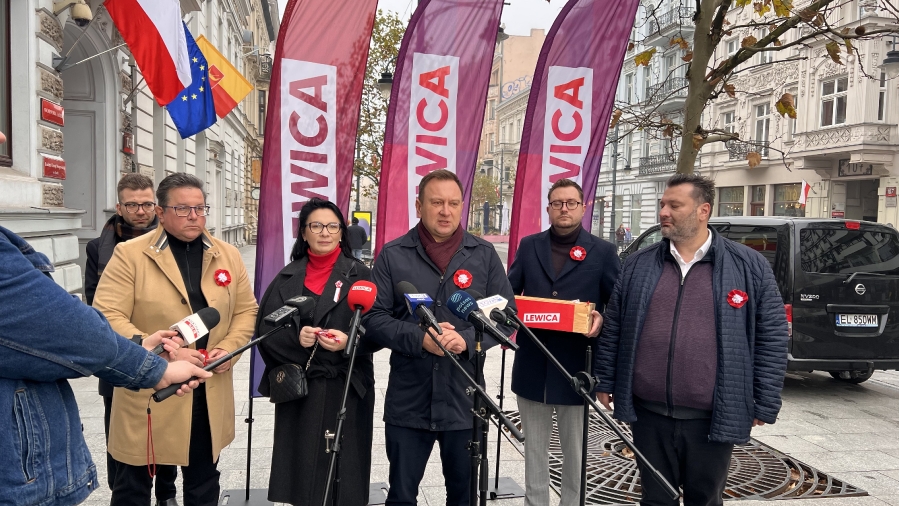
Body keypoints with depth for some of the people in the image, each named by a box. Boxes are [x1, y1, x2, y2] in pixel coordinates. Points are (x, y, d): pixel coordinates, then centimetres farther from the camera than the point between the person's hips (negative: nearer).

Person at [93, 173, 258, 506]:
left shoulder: (228, 255, 5)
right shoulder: (130, 254, -7)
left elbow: (246, 310, 10)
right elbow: (106, 316, -13)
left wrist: (229, 348, -8)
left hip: (210, 393, 4)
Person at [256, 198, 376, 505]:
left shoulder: (359, 275, 1)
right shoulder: (288, 277, 8)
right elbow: (264, 328, 2)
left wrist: (349, 341, -23)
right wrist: (294, 336, -17)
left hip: (345, 388, -2)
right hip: (296, 387, 2)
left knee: (342, 466, 2)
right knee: (301, 463, 6)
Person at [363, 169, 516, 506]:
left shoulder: (484, 255, 2)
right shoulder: (393, 255, -1)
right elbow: (373, 319, -4)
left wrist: (468, 340, -16)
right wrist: (419, 339, -19)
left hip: (465, 399, 1)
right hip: (407, 403, -1)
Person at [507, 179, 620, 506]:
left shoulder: (603, 252, 0)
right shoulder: (529, 246, 8)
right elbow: (509, 292, 7)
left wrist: (602, 319, -22)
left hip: (575, 367, -2)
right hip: (532, 365, 3)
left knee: (575, 449, 13)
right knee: (534, 447, 15)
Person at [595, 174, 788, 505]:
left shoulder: (749, 266, -3)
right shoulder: (639, 264, 4)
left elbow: (772, 336, -2)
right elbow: (613, 327, 9)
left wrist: (764, 404, -3)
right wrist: (606, 382, 7)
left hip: (712, 417, -2)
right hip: (649, 413, 2)